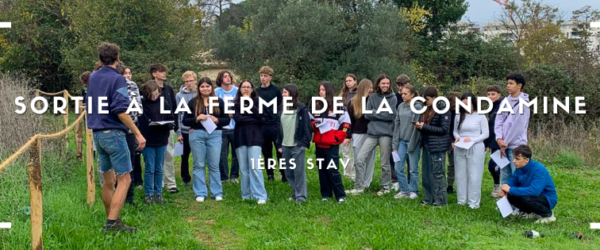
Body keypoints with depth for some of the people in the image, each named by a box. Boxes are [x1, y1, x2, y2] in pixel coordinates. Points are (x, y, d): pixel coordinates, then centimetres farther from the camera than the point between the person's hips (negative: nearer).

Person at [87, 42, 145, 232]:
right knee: (124, 179, -4)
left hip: (97, 134, 8)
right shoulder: (117, 79, -12)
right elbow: (120, 111, -20)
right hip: (113, 133, -8)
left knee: (108, 180, 13)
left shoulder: (92, 78, 11)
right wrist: (138, 134, -18)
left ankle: (112, 221, 20)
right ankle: (111, 223, -11)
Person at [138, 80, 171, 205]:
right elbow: (139, 123, -7)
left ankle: (158, 193, 20)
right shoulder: (142, 104, -7)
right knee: (149, 169, 4)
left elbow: (171, 120, 6)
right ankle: (149, 194, 14)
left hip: (162, 140, 3)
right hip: (148, 141, -3)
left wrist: (167, 125, -13)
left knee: (159, 169, 10)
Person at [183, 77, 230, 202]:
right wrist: (196, 118, -14)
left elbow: (227, 119, 6)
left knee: (214, 165, 2)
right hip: (197, 135, 0)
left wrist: (216, 120, -13)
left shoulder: (219, 101, 6)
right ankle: (200, 193, 10)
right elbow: (185, 121, 3)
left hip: (215, 135, 0)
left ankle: (217, 193, 11)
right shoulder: (193, 102, 5)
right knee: (199, 165, 4)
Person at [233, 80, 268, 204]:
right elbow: (237, 118, -5)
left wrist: (249, 103, -8)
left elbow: (260, 116, -8)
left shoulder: (257, 101, 8)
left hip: (254, 136, -2)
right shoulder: (236, 103, 10)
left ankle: (260, 195, -10)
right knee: (243, 168, 3)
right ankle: (246, 194, 10)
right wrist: (253, 119, -9)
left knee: (255, 167, -11)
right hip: (240, 136, 2)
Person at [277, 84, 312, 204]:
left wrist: (305, 143, -11)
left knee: (299, 171, -6)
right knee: (288, 172, 9)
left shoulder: (301, 109, -4)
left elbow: (307, 127, -6)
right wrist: (279, 144, 10)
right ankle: (295, 192, 20)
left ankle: (301, 196, -1)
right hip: (285, 146, 6)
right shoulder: (281, 109, 13)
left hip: (297, 145, -6)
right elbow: (278, 127, 15)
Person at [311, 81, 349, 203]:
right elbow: (312, 122, 21)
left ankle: (340, 195, -1)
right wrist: (313, 125, -1)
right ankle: (326, 194, 17)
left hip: (332, 144, -5)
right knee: (322, 169, 8)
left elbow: (346, 123, -3)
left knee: (333, 170, -8)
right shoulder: (317, 107, 12)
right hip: (319, 144, 6)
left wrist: (337, 137, -9)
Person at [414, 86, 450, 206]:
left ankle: (441, 200, 8)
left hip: (437, 146, -8)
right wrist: (419, 125, -4)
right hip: (427, 145, 8)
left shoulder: (443, 109, -11)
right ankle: (428, 198, 20)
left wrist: (424, 127, -18)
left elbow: (444, 129, -16)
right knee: (426, 173, 11)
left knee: (437, 173, -1)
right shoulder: (428, 109, 11)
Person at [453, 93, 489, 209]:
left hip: (475, 149, -4)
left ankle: (474, 202, 6)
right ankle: (461, 200, 18)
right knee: (461, 175, 8)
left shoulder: (480, 116, -5)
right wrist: (457, 137, -9)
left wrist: (472, 139, -17)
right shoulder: (458, 116, 5)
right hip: (460, 149, 4)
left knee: (474, 176, 0)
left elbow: (486, 133, -4)